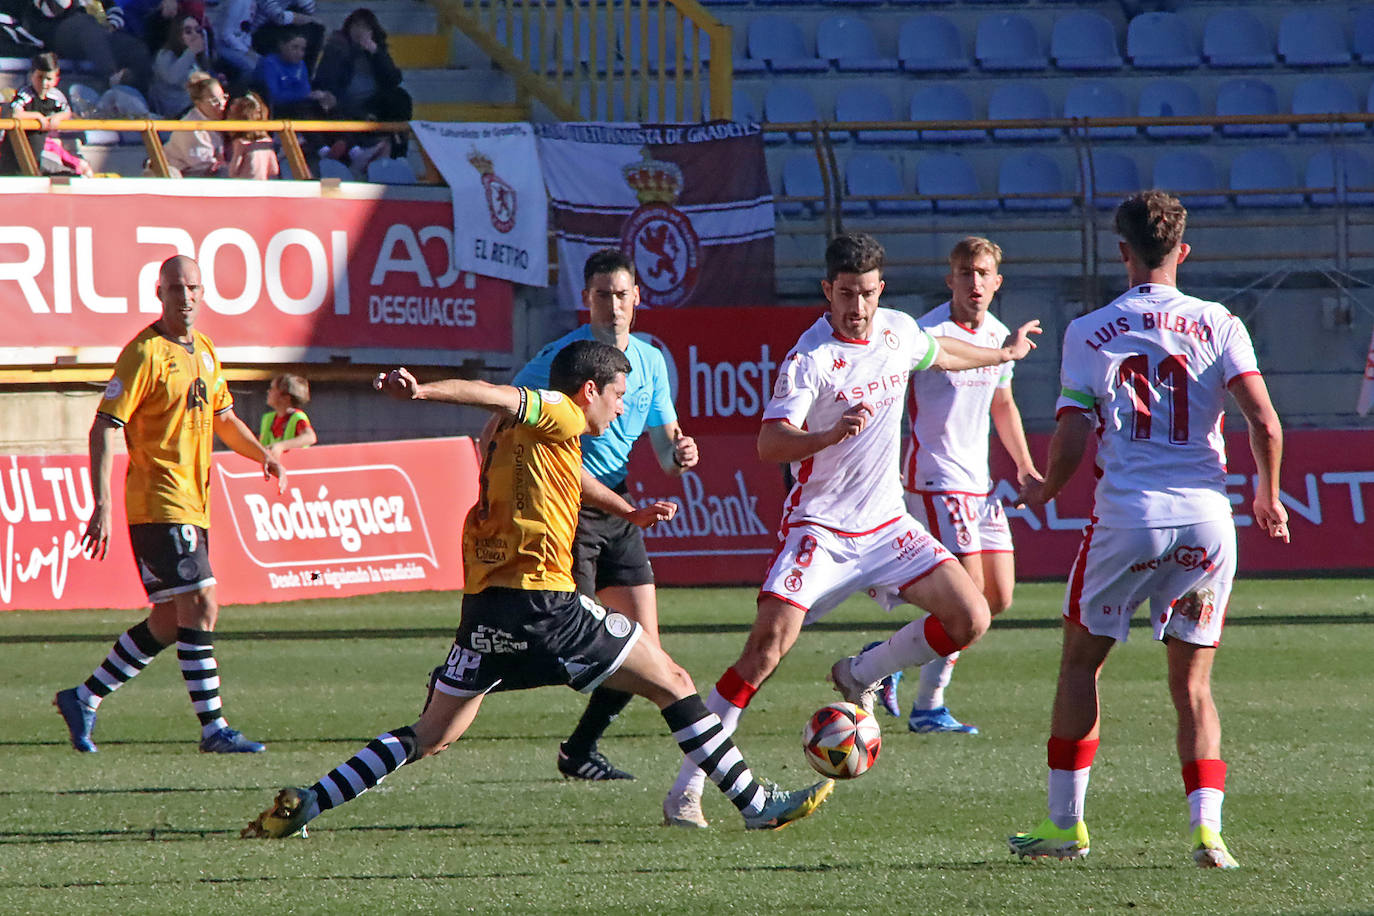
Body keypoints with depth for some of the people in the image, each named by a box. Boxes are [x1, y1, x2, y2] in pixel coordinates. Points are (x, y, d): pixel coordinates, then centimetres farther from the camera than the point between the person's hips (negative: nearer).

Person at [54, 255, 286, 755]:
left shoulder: (204, 351, 14)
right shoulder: (145, 353, -11)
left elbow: (222, 418, 27)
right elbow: (104, 427, -15)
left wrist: (261, 454, 9)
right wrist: (102, 505, -23)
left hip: (193, 505, 9)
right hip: (159, 502, -9)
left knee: (169, 621, 10)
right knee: (201, 606, -13)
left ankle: (84, 698, 21)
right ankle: (214, 728, -10)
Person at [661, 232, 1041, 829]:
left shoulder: (898, 330, 2)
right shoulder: (809, 359, -18)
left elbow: (936, 355, 27)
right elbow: (770, 444, -28)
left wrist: (1002, 354, 43)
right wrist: (832, 434, -45)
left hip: (886, 524, 6)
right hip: (818, 527, -6)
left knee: (969, 620, -7)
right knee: (769, 643, -21)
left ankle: (860, 675, 17)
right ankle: (688, 785, -14)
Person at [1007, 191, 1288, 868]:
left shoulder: (1089, 334, 1)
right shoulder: (1219, 326, 2)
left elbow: (1071, 441, -2)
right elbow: (1265, 423, -6)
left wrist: (1044, 491, 18)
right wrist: (1269, 499, 11)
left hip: (1126, 515, -1)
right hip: (1207, 516, 1)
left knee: (1081, 661, 16)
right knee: (1193, 682, 11)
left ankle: (1066, 824, 17)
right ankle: (1207, 828, -6)